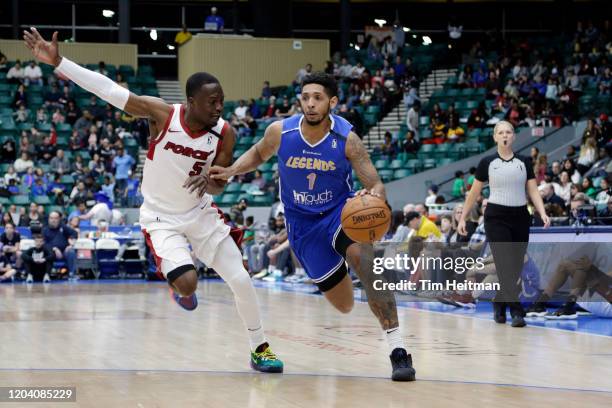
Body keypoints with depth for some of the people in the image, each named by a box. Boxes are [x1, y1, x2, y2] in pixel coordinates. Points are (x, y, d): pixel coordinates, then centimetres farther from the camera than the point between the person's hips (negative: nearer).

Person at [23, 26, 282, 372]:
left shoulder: (225, 134, -15)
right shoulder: (162, 114, -21)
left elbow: (219, 186, -7)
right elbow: (106, 88, -22)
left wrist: (207, 182, -33)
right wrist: (58, 62, -28)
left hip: (201, 213, 3)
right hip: (161, 218, -2)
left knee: (241, 281, -4)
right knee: (187, 282, -21)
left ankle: (260, 348, 15)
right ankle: (180, 288, 19)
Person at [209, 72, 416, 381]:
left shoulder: (346, 139, -21)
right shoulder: (280, 132, -15)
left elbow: (376, 185, -20)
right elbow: (258, 153, 8)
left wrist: (374, 196, -45)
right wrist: (231, 170, -10)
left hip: (340, 210, -2)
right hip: (303, 223, 2)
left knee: (361, 254, -37)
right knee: (344, 304, 4)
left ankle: (398, 351, -36)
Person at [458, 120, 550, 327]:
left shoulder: (525, 162, 6)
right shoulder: (487, 163, 0)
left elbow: (533, 191, 4)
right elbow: (474, 193, 7)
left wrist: (543, 213, -11)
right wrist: (462, 218, 5)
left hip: (520, 217, 3)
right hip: (496, 218, -3)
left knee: (516, 266, 6)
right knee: (505, 265, -13)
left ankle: (499, 304, 24)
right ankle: (516, 312, -14)